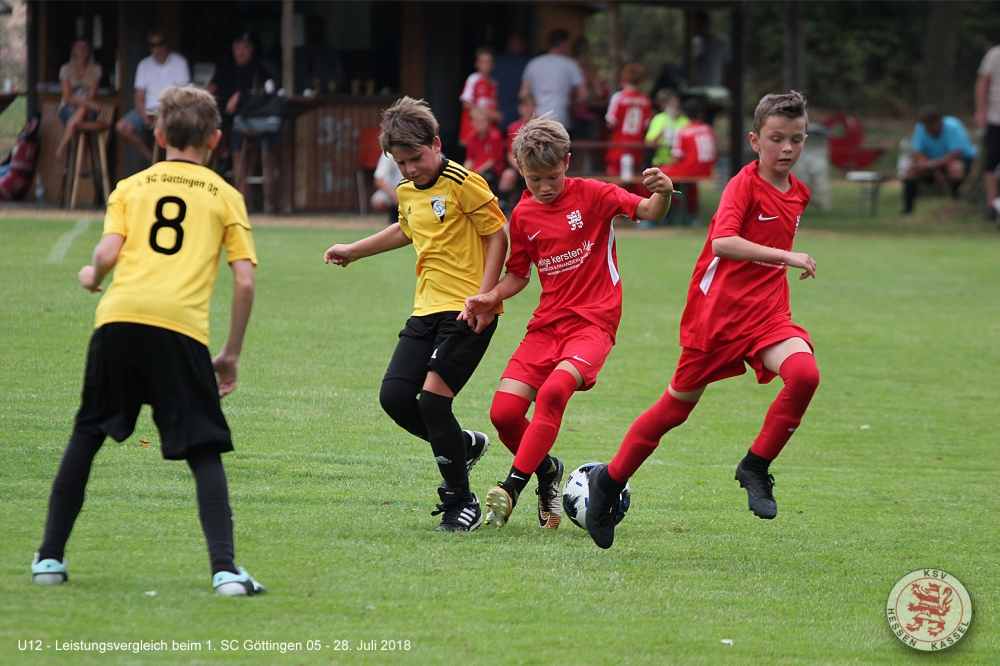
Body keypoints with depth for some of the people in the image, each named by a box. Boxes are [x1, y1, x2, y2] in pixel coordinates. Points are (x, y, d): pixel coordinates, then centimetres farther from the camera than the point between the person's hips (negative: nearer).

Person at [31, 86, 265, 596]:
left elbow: (108, 252, 2)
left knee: (86, 436, 17)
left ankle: (50, 558, 17)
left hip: (119, 320, 2)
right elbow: (245, 281, 8)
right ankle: (224, 569, -12)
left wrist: (92, 277, 25)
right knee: (204, 453, 2)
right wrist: (231, 355, 17)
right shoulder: (224, 197, 16)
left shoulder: (131, 187, 18)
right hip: (182, 326, -1)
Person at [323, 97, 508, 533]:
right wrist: (353, 251, 39)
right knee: (395, 397, -2)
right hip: (428, 309, 8)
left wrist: (484, 296, -17)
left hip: (467, 312, -8)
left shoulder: (462, 184, -11)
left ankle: (461, 504, -3)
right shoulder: (407, 192, 13)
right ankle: (464, 445, 24)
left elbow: (497, 235, -10)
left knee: (433, 397, -16)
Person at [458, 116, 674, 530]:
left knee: (554, 390, -32)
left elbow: (649, 212, -11)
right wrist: (490, 298, 2)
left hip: (593, 321, -5)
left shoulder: (591, 195, -3)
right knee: (504, 413, -9)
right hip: (547, 322, 5)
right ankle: (547, 472, 20)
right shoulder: (523, 215, 10)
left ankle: (513, 485, -27)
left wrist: (661, 194, -34)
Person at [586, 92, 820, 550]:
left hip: (766, 313, 5)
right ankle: (610, 481, 26)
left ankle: (756, 468, -7)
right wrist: (785, 256, -33)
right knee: (678, 404, 6)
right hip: (717, 310, -5)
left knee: (804, 374, -24)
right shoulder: (744, 184, -13)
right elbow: (723, 242, -30)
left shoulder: (798, 194, 9)